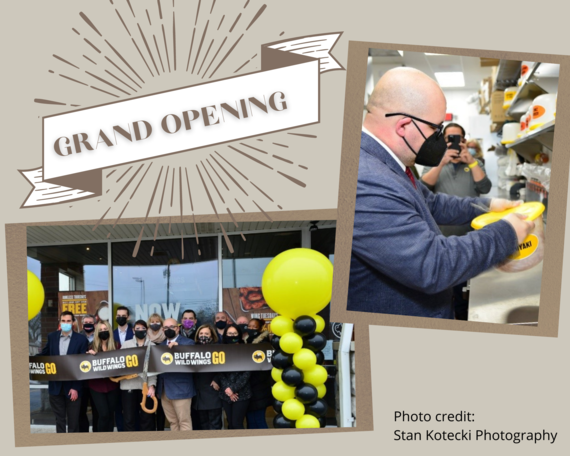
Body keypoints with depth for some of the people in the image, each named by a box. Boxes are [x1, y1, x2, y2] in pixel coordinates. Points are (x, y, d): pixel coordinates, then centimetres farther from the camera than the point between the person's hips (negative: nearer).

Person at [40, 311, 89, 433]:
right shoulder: (52, 337, 4)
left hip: (72, 386, -3)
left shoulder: (81, 339, -7)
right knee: (59, 419, 13)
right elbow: (44, 354, 14)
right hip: (56, 386, 3)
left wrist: (76, 387, -14)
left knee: (73, 420, 6)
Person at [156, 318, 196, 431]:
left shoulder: (188, 343, -1)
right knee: (173, 422, 12)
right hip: (164, 390, 6)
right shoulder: (161, 344, 17)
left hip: (180, 389, -6)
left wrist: (178, 347, -22)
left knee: (184, 421, -2)